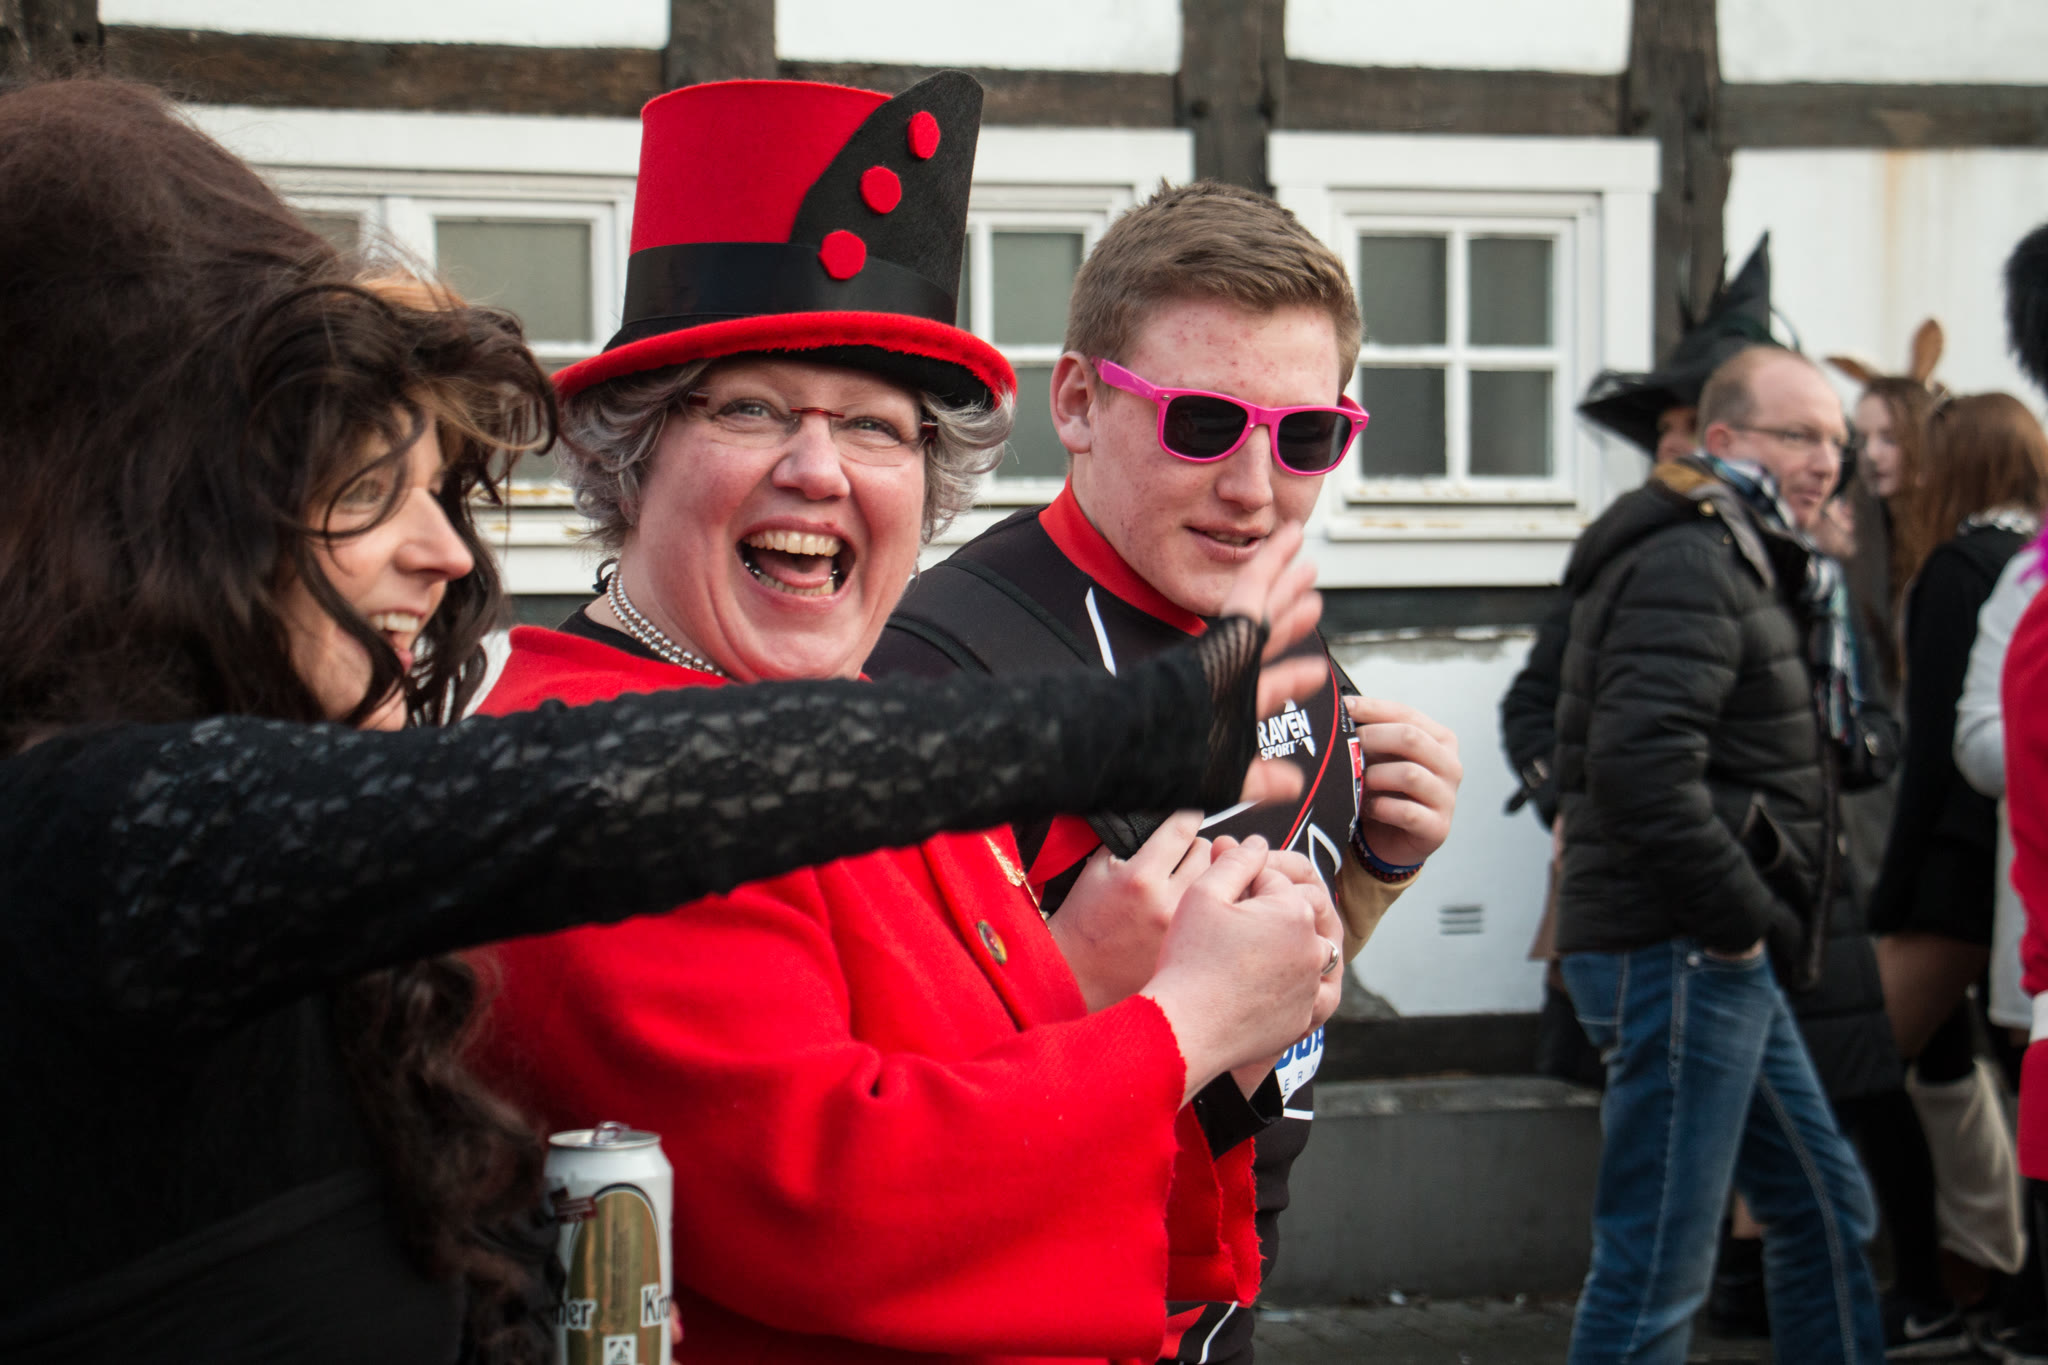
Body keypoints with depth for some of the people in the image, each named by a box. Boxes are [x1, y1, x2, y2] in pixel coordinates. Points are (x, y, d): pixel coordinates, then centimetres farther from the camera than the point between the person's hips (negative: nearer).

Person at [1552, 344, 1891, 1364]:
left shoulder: (1754, 563, 20)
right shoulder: (1689, 563, -14)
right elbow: (1640, 765, -26)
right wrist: (1744, 919, -19)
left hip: (1723, 962, 11)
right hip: (1675, 954, -11)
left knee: (1825, 1209, 18)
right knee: (1656, 1265, -7)